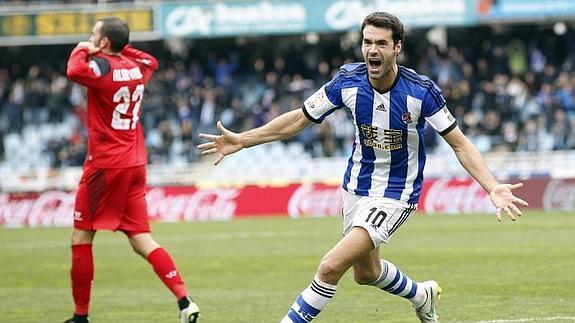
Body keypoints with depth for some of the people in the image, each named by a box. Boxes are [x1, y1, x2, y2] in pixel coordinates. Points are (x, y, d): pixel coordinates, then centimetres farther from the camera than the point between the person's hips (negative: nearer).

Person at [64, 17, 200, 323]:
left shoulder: (102, 66, -13)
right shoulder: (136, 68, 10)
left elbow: (75, 71, -34)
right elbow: (151, 61, 34)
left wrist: (81, 50, -13)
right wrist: (122, 47, 24)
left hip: (105, 166, -7)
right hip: (135, 165, 7)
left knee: (81, 238, 4)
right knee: (141, 239, 6)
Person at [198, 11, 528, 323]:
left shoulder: (421, 91, -22)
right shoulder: (348, 80, -13)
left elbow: (460, 144, -14)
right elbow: (299, 119, -1)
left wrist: (493, 187, -27)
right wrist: (241, 140, -6)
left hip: (396, 196, -5)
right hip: (356, 188, 5)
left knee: (332, 266, -20)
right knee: (366, 273, 23)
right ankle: (422, 295, 52)